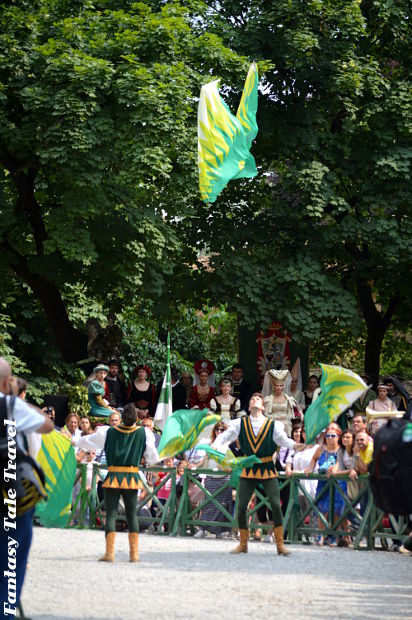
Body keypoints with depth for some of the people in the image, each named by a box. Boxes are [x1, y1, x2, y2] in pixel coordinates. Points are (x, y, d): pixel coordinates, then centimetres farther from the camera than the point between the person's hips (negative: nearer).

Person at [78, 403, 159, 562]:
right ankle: (134, 553, 8)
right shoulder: (144, 433, 0)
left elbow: (83, 443, 11)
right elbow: (153, 458, 5)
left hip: (113, 477, -1)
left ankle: (109, 552, -9)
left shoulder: (108, 432, 1)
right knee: (132, 514, 10)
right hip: (132, 478, 1)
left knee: (111, 514, 0)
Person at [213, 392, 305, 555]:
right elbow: (226, 435, -2)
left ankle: (280, 544, -2)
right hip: (248, 469, 1)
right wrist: (216, 445, -23)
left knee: (276, 505, -10)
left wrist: (294, 445, -33)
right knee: (241, 506, -1)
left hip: (267, 469, -1)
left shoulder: (273, 425, 0)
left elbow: (282, 438, -12)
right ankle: (243, 544, 14)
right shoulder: (240, 423, 4)